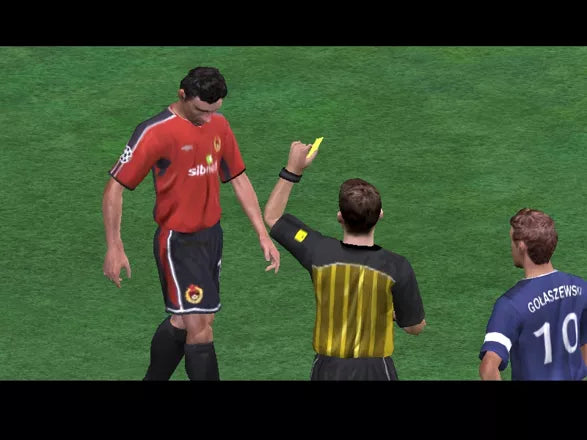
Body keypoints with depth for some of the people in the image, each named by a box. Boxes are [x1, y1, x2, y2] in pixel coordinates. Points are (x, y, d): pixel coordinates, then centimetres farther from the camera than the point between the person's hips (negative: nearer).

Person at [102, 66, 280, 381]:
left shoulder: (218, 124, 4)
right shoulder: (155, 132, -17)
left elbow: (238, 179, 13)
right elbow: (115, 187, -14)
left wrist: (263, 234, 9)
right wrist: (114, 248, -17)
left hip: (211, 235, 7)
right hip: (178, 242, -7)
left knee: (183, 320, 15)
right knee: (199, 327, -10)